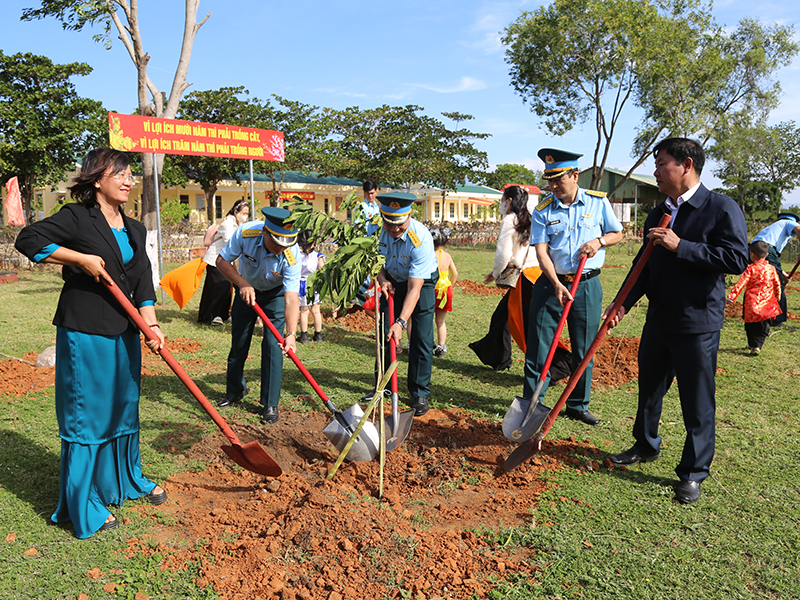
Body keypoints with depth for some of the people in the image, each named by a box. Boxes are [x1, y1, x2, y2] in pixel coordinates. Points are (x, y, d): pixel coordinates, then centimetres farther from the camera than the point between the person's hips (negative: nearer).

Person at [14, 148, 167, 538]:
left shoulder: (135, 231, 11)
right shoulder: (77, 218, -7)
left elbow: (143, 283, 5)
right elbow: (28, 240, -12)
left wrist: (151, 326, -8)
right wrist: (81, 259, -17)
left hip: (124, 334, 7)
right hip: (84, 333, -6)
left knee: (125, 409, 18)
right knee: (85, 414, 2)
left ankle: (127, 480, 38)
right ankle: (83, 507, 17)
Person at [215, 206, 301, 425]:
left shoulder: (292, 256, -36)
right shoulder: (246, 233, -32)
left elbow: (291, 299, -40)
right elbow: (222, 261, -16)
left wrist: (291, 334, -52)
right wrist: (242, 284, -31)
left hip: (276, 294, -2)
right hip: (246, 289, 3)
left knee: (273, 344, -12)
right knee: (238, 341, 10)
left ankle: (270, 404, 0)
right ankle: (235, 390, 34)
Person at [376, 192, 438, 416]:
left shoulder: (421, 239, -36)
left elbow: (414, 289, -37)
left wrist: (401, 322, -44)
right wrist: (382, 278, -17)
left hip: (422, 282, -4)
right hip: (393, 281, 4)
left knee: (421, 338, -9)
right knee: (384, 334, 2)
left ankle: (420, 394, 3)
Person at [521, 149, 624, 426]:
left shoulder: (598, 202, 2)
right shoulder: (542, 211, -1)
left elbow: (618, 233, 11)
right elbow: (541, 251, -8)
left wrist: (599, 241, -11)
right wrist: (556, 285, -21)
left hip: (587, 285, 1)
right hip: (551, 283, -1)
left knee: (584, 349, 8)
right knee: (538, 346, 0)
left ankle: (578, 405, 22)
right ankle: (531, 403, 12)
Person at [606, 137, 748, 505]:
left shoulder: (721, 208, -10)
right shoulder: (657, 215, 12)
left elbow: (737, 259, -20)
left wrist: (680, 246, -23)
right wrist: (624, 303, 1)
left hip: (698, 324, -7)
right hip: (659, 320, 7)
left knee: (697, 403, 4)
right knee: (649, 388, 20)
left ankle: (693, 473, 20)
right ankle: (646, 446, 42)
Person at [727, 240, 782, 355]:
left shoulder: (751, 269, -10)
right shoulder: (771, 268, 2)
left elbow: (741, 283, -15)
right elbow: (777, 284, 12)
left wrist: (731, 297, -15)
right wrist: (778, 296, 29)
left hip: (753, 304, -3)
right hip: (767, 304, 3)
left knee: (750, 326, 11)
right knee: (763, 327, 8)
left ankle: (752, 345, 17)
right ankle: (757, 346, -1)